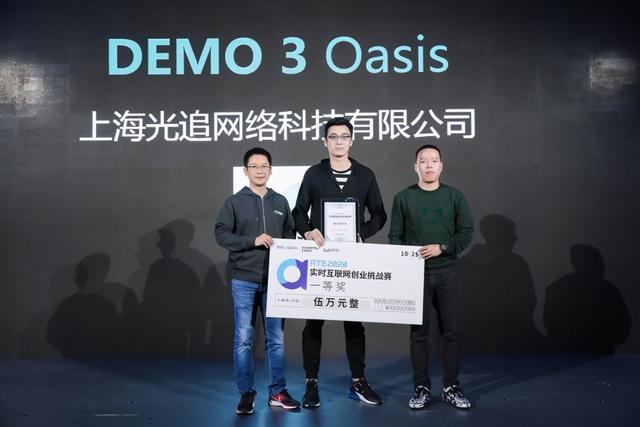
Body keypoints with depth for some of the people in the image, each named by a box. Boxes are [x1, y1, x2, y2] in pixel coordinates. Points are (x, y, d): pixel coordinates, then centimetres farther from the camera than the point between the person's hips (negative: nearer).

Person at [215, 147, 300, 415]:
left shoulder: (280, 202, 10)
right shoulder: (234, 202, 1)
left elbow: (290, 236, 13)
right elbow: (221, 234, -6)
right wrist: (253, 241, -17)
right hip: (244, 281, -2)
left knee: (276, 338, 7)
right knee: (243, 338, 2)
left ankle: (277, 392, 18)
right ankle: (246, 393, 14)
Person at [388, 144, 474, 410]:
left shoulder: (454, 196, 6)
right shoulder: (403, 198, 3)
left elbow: (466, 232, 2)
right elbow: (395, 236, 3)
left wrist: (442, 248, -12)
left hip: (446, 272, 1)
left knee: (450, 330, 4)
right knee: (419, 331, 4)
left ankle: (451, 388, 14)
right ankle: (421, 388, 13)